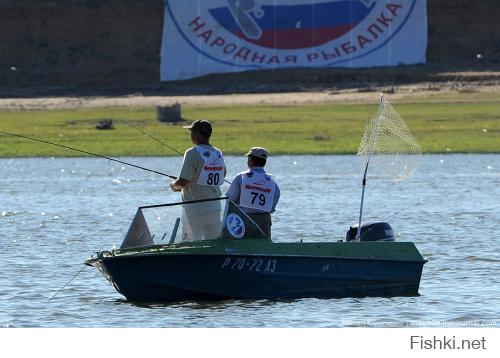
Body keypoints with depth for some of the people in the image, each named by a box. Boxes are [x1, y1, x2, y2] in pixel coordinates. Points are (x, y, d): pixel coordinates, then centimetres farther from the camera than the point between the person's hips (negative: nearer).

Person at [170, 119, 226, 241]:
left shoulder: (193, 153, -15)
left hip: (194, 207, -6)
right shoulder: (218, 154, 7)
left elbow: (183, 181, -19)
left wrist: (174, 184, 5)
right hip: (214, 206, 7)